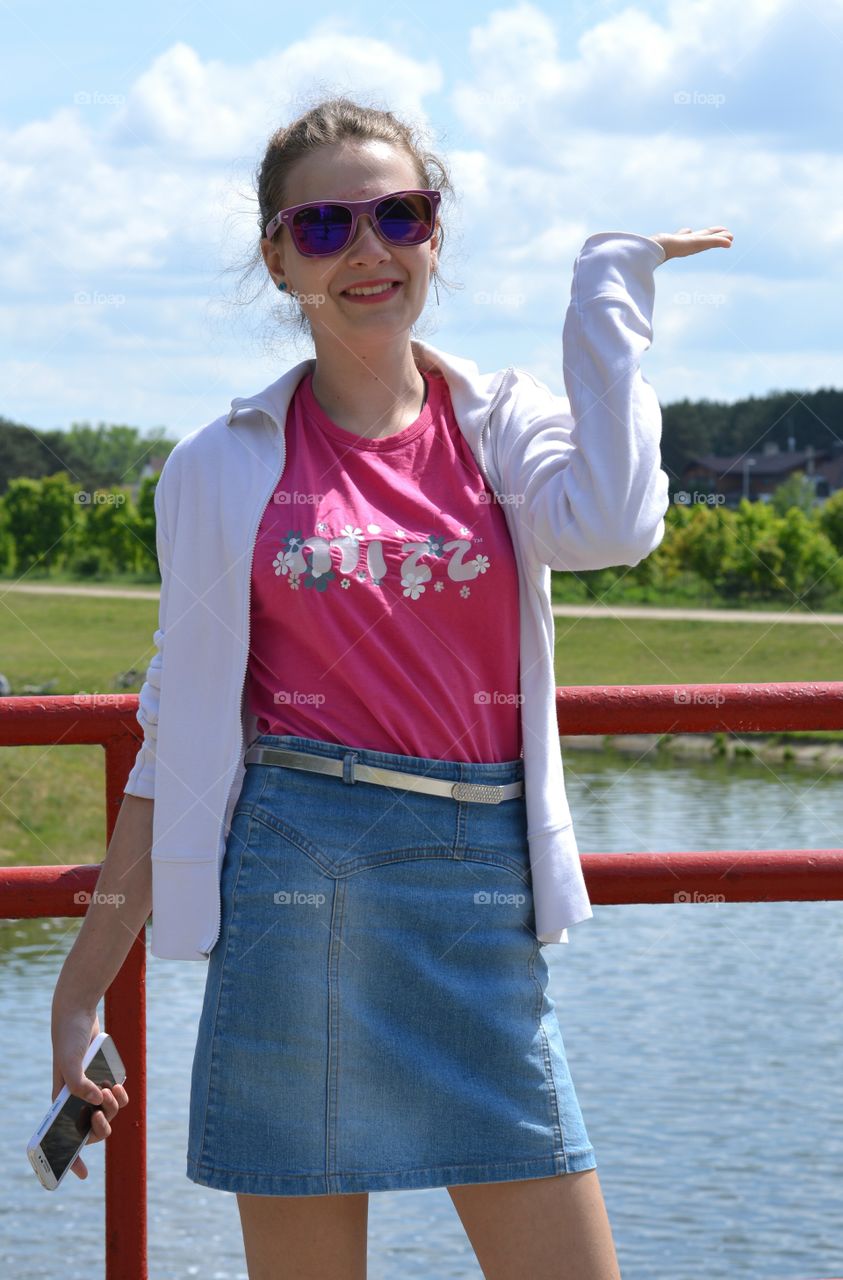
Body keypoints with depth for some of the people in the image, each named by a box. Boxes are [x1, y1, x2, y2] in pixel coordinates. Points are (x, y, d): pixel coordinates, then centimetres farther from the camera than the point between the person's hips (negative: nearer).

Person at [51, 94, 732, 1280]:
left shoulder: (501, 426, 6)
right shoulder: (222, 470, 5)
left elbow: (614, 522, -18)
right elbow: (176, 734, 10)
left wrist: (611, 281, -7)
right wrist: (84, 983, 9)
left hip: (480, 887, 1)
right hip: (296, 887, -1)